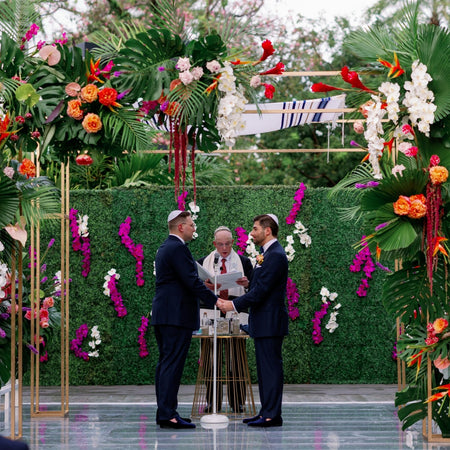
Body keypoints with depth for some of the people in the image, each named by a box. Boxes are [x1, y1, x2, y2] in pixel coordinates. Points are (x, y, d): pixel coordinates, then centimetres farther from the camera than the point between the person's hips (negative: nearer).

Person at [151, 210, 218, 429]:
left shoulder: (164, 248, 18)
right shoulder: (178, 248, -13)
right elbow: (191, 281, -18)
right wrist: (215, 300, -12)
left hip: (163, 313, 10)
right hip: (177, 316, -10)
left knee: (165, 363, 10)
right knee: (172, 364, -10)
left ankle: (164, 412, 13)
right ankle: (167, 414, -12)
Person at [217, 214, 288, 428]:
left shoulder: (276, 255, -16)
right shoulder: (267, 254, 18)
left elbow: (261, 290, -21)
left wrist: (234, 305, -19)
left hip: (270, 322, -11)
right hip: (262, 322, 11)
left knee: (271, 367, -8)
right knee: (264, 368, 13)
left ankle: (272, 415, -6)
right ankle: (266, 412, 18)